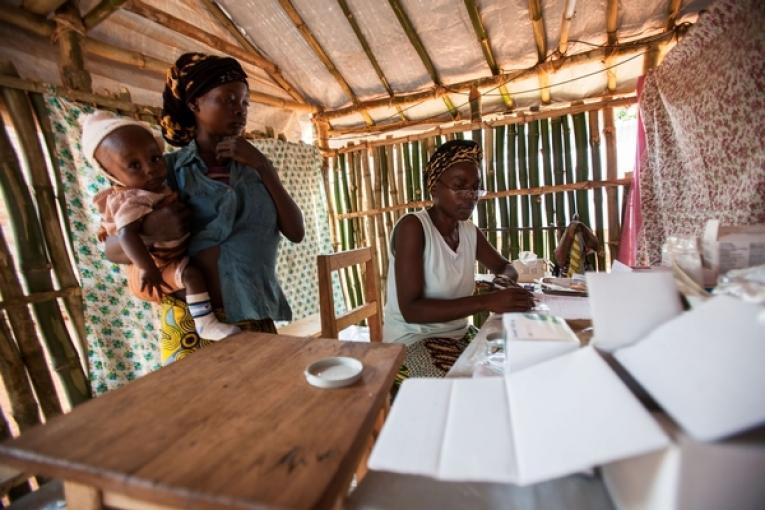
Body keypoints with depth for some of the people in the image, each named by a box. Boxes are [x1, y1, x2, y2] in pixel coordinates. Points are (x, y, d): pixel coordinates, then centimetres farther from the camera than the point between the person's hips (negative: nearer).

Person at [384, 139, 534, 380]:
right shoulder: (412, 226, -18)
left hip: (458, 335, 7)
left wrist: (506, 281, -5)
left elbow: (504, 266, 20)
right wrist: (486, 301, -31)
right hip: (413, 342, -7)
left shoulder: (470, 232, 4)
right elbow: (411, 309, -25)